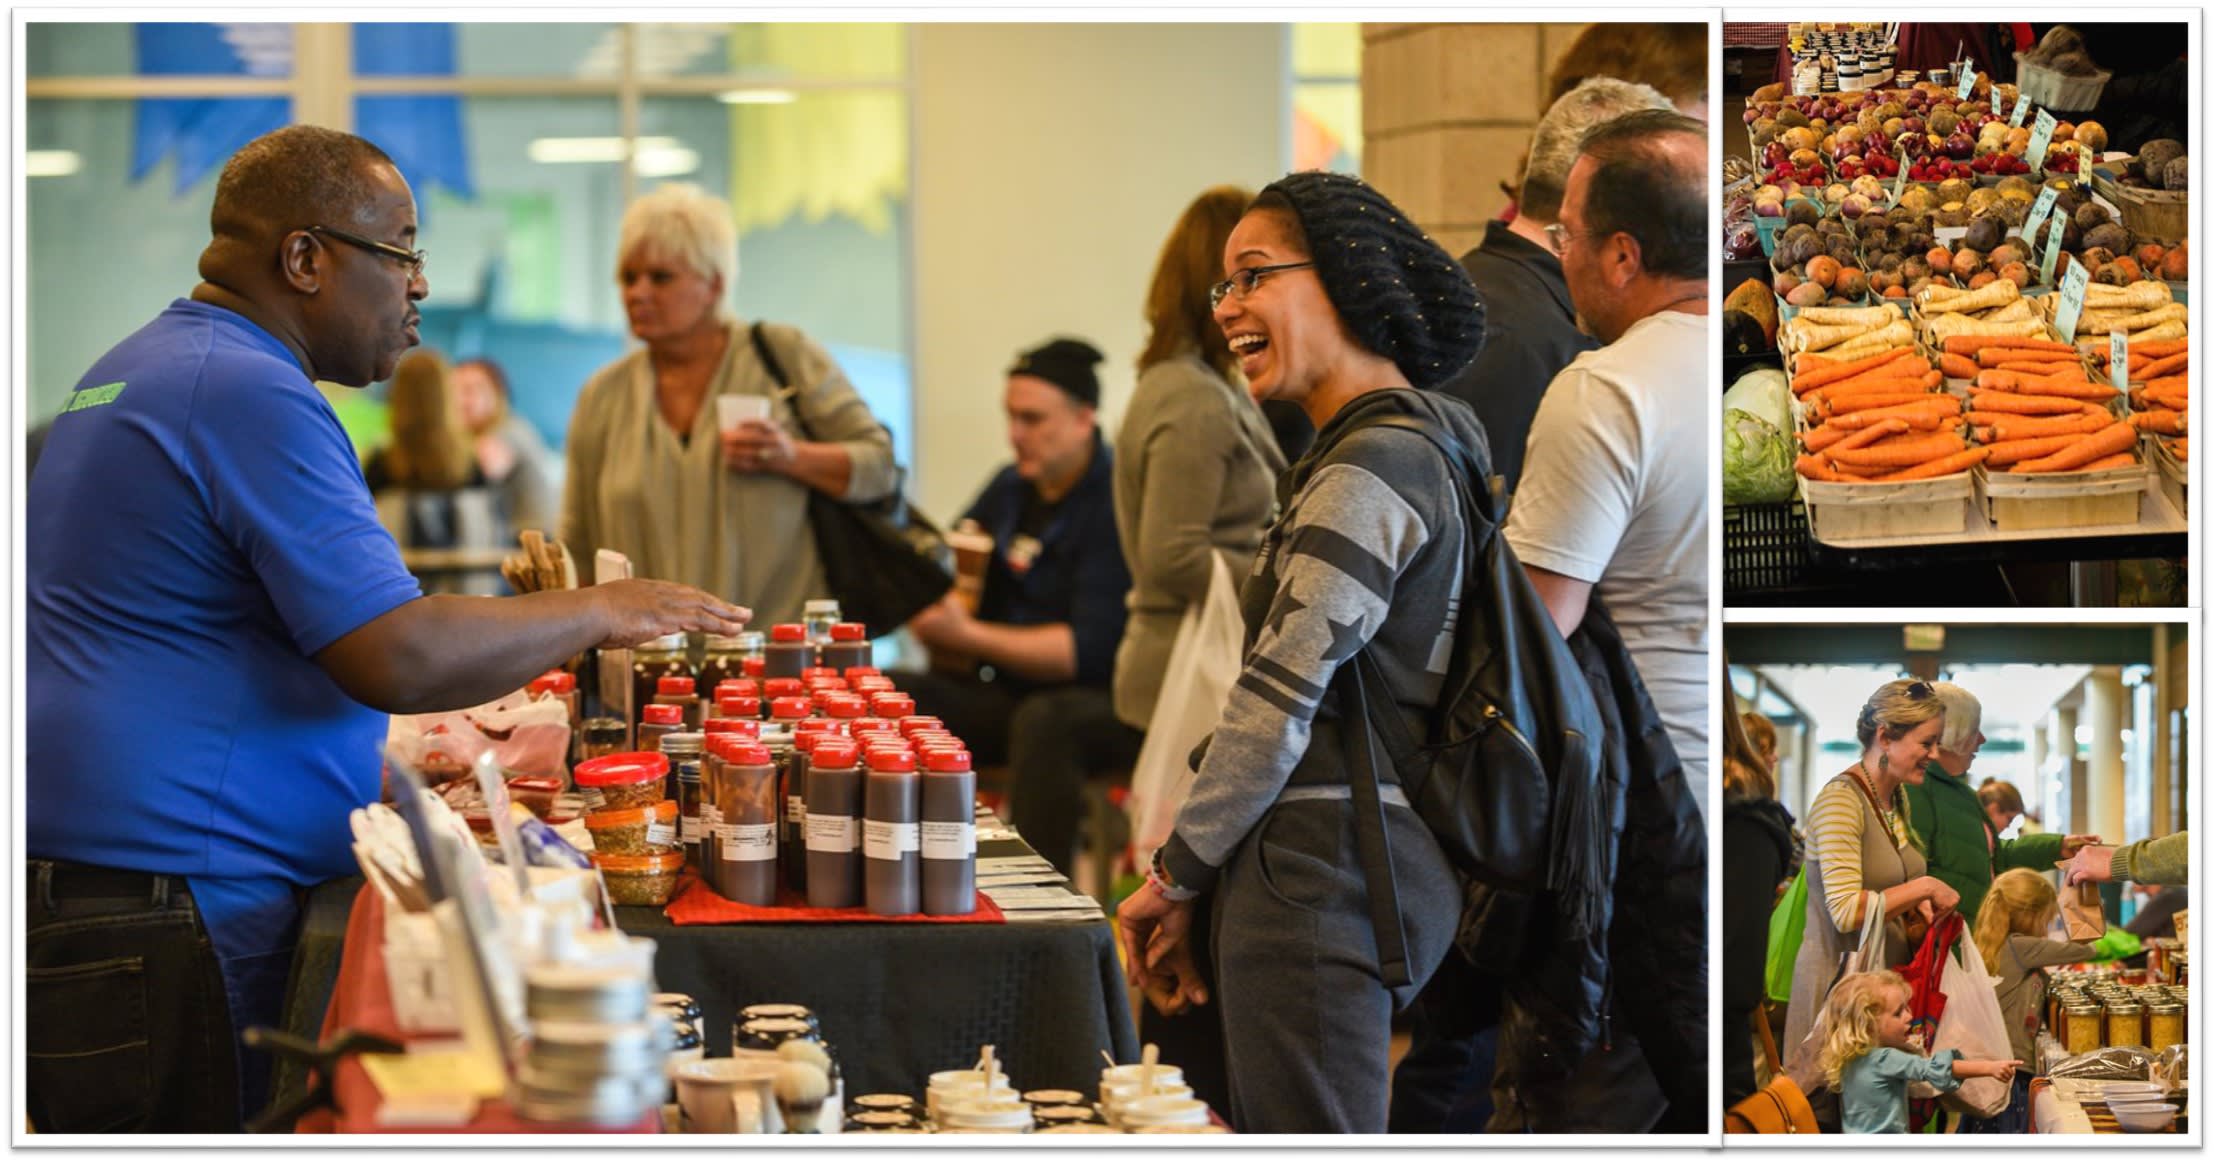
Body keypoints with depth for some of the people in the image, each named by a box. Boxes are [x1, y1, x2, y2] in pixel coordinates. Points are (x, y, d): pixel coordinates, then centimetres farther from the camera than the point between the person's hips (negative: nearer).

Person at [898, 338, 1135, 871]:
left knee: (1043, 720, -40)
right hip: (1005, 693, 7)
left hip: (1105, 706, -7)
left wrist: (968, 637, -17)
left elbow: (1090, 650, -18)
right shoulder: (1009, 488, 12)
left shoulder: (1117, 502, -12)